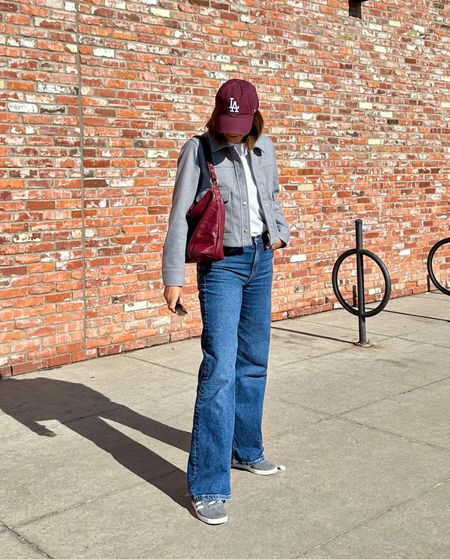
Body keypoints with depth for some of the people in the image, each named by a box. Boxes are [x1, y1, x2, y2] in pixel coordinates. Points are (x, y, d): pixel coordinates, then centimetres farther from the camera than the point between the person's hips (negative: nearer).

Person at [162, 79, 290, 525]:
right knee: (220, 367, -13)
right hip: (222, 264, -6)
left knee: (254, 361, 13)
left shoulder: (263, 148, 7)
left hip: (260, 259, 6)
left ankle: (245, 450, 31)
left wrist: (279, 232, 8)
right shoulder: (198, 151, -9)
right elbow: (179, 218, -10)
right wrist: (173, 279, -14)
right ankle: (207, 486, -8)